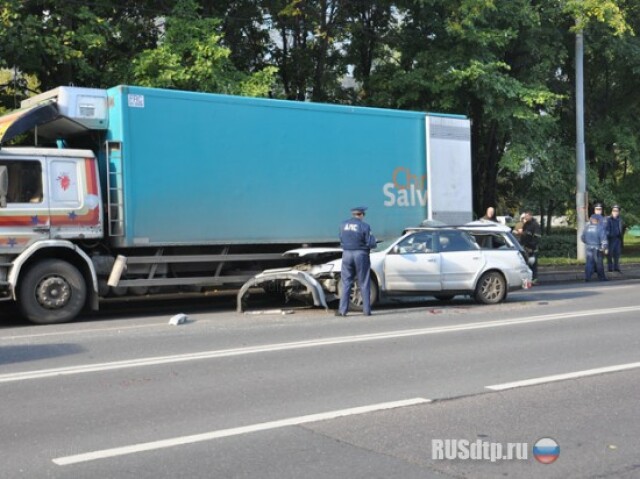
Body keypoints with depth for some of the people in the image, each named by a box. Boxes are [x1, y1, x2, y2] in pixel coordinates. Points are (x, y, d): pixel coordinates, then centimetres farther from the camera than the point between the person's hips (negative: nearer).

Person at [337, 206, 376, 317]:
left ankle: (342, 310, 4)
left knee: (346, 283, 8)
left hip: (346, 254, 3)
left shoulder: (343, 225, 4)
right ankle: (366, 310, 8)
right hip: (360, 255, -3)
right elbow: (371, 244, -11)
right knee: (364, 284, 7)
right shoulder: (364, 226, -10)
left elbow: (341, 241, 9)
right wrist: (372, 238, 10)